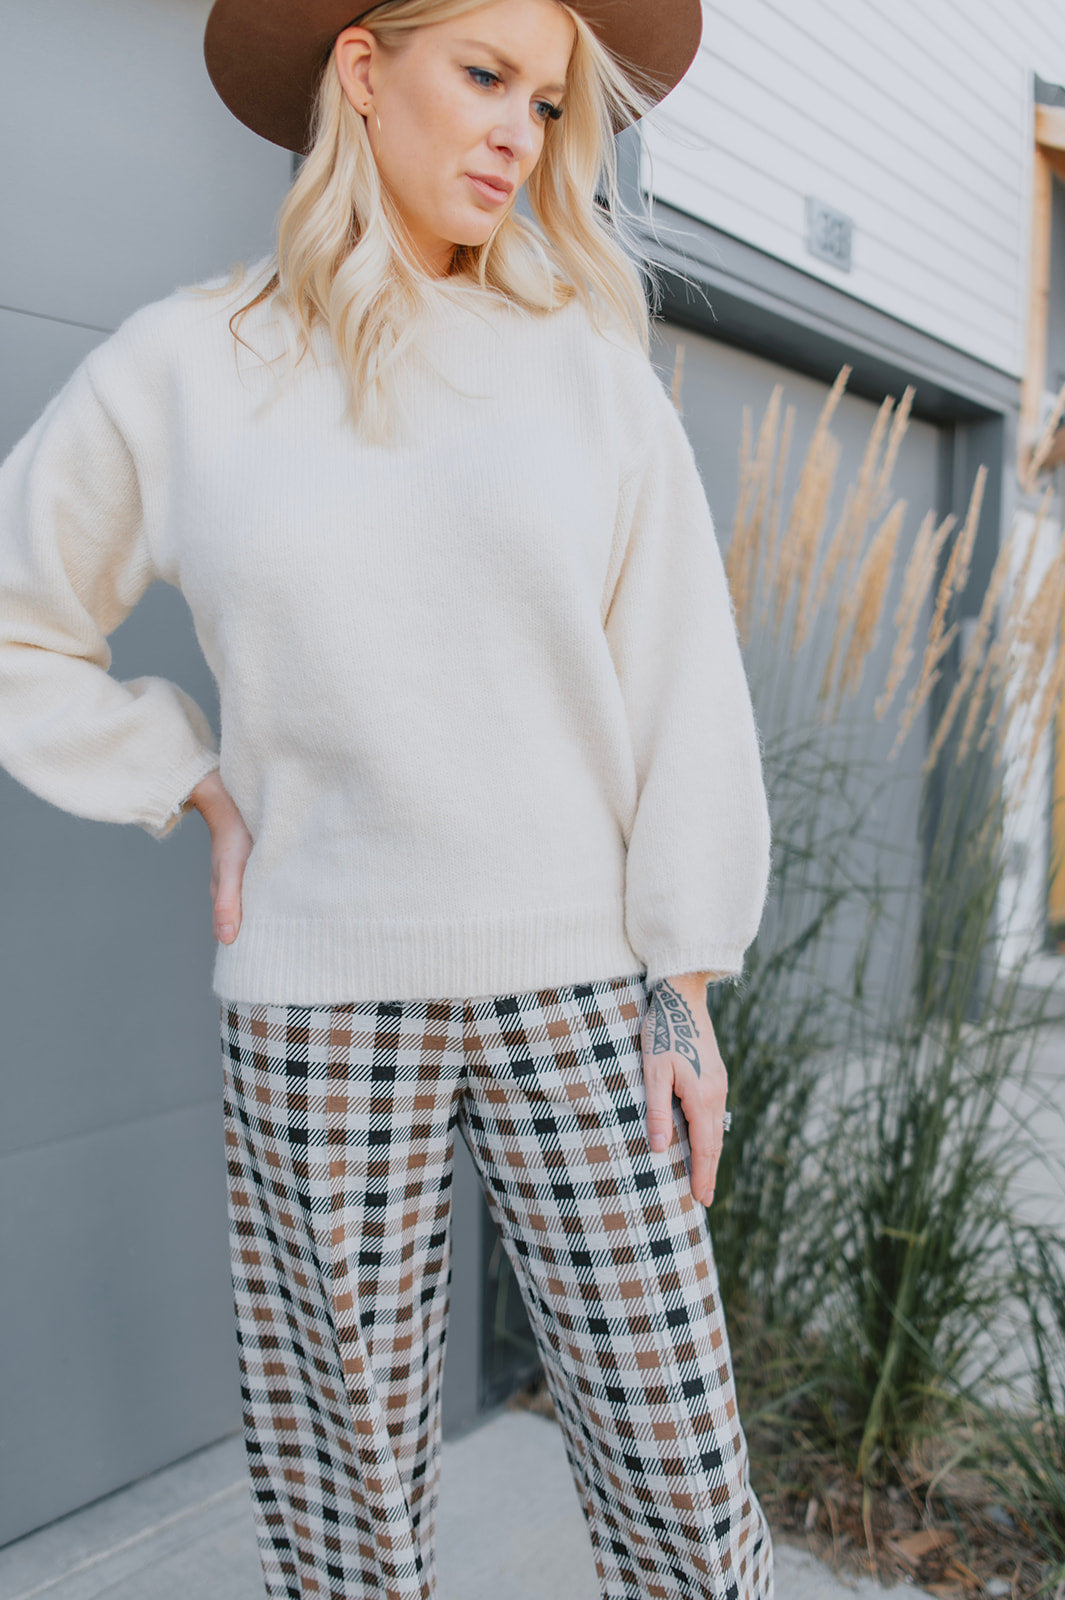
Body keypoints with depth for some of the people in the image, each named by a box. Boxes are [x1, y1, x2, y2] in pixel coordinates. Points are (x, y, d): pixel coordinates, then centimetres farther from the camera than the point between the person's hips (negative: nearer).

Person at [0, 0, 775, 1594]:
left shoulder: (590, 364, 2)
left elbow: (679, 681, -1)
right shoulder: (179, 369, 1)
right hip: (321, 991, 0)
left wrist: (689, 998, -4)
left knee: (676, 1462, 8)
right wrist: (203, 794, -1)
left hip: (575, 979, 1)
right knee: (346, 1464, 13)